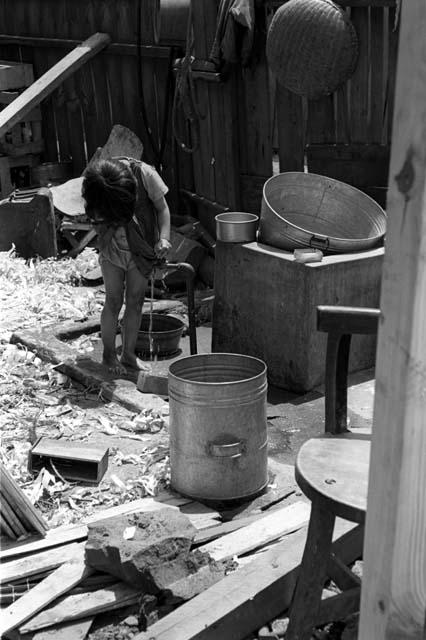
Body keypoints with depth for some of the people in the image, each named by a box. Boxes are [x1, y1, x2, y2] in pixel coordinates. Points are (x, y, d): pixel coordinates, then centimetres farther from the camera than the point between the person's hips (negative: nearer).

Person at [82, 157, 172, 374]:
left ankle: (128, 354, 16)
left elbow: (163, 209, -13)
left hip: (140, 249, 0)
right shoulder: (93, 185, -18)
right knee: (114, 301, -1)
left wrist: (164, 238, -23)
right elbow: (95, 220, -1)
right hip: (111, 249, 0)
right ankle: (109, 355, 14)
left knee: (135, 301, 3)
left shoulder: (143, 174, -24)